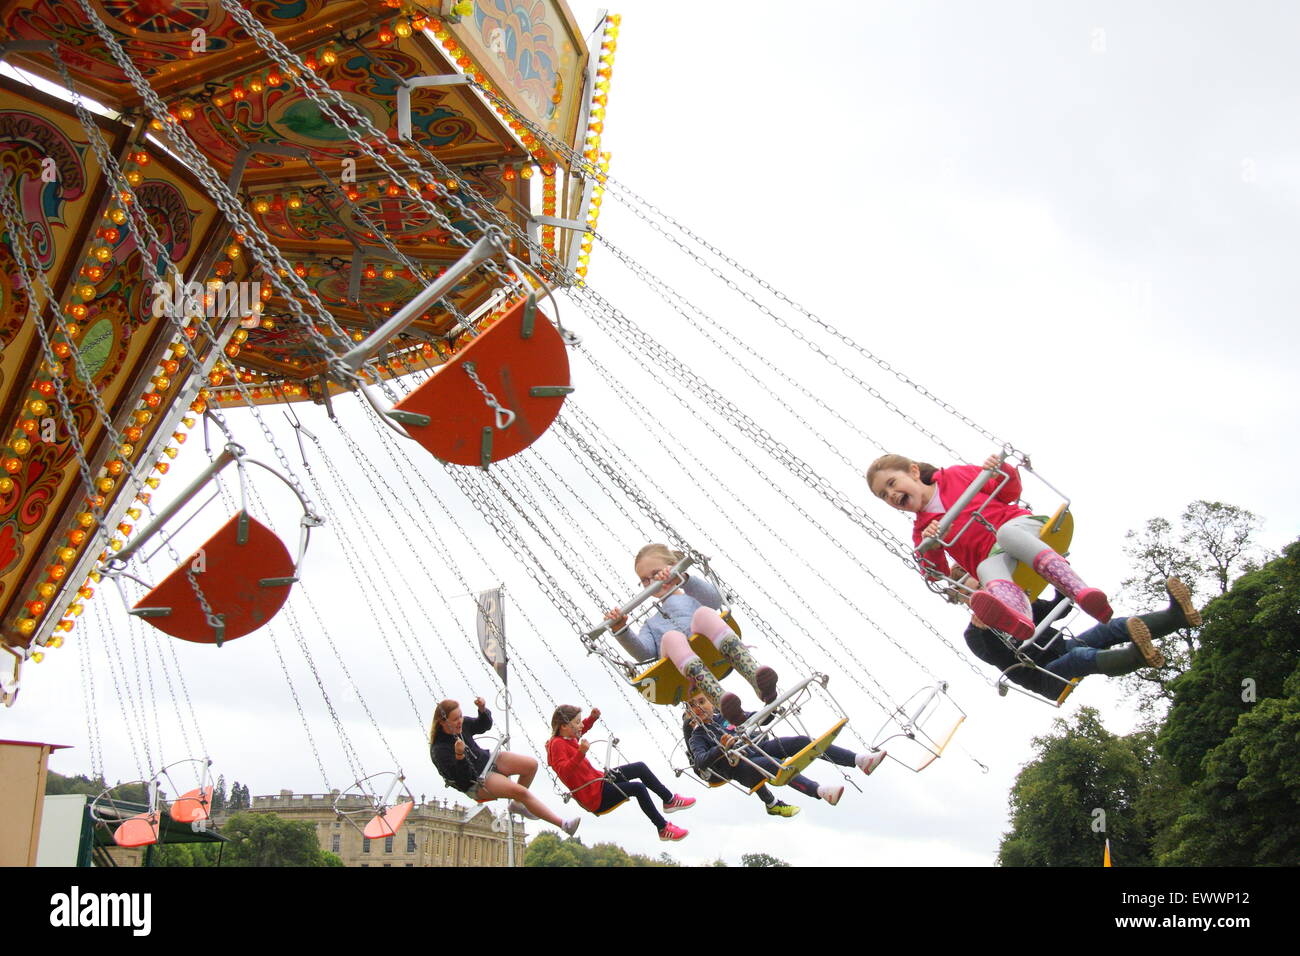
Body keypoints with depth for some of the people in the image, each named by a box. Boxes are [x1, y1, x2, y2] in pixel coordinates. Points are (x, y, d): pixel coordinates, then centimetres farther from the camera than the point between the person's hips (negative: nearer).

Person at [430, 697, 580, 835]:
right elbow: (459, 778, -26)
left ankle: (517, 803, 15)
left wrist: (482, 709, -8)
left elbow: (484, 725, 13)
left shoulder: (462, 724, -5)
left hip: (487, 759, 8)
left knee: (532, 764, -9)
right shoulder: (439, 750, -24)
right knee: (522, 791, -25)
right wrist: (459, 755, -44)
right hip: (476, 784, -8)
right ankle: (563, 824, -24)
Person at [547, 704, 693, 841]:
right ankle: (663, 828, -9)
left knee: (640, 767, 10)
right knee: (638, 787, -21)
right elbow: (564, 771, -40)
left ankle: (670, 800, 20)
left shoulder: (567, 737, 4)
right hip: (595, 798, -11)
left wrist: (592, 717, 8)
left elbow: (582, 728, 27)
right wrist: (581, 753, -52)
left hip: (598, 781, 11)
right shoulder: (557, 744, -24)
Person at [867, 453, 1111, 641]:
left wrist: (1003, 471, -4)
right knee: (987, 568, -36)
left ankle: (1079, 589, -53)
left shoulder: (958, 475, 16)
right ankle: (1019, 616, -74)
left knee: (1005, 531, -36)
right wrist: (930, 547, -11)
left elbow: (1010, 493, 18)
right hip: (994, 555, 1)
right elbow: (938, 575, 8)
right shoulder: (922, 530, 19)